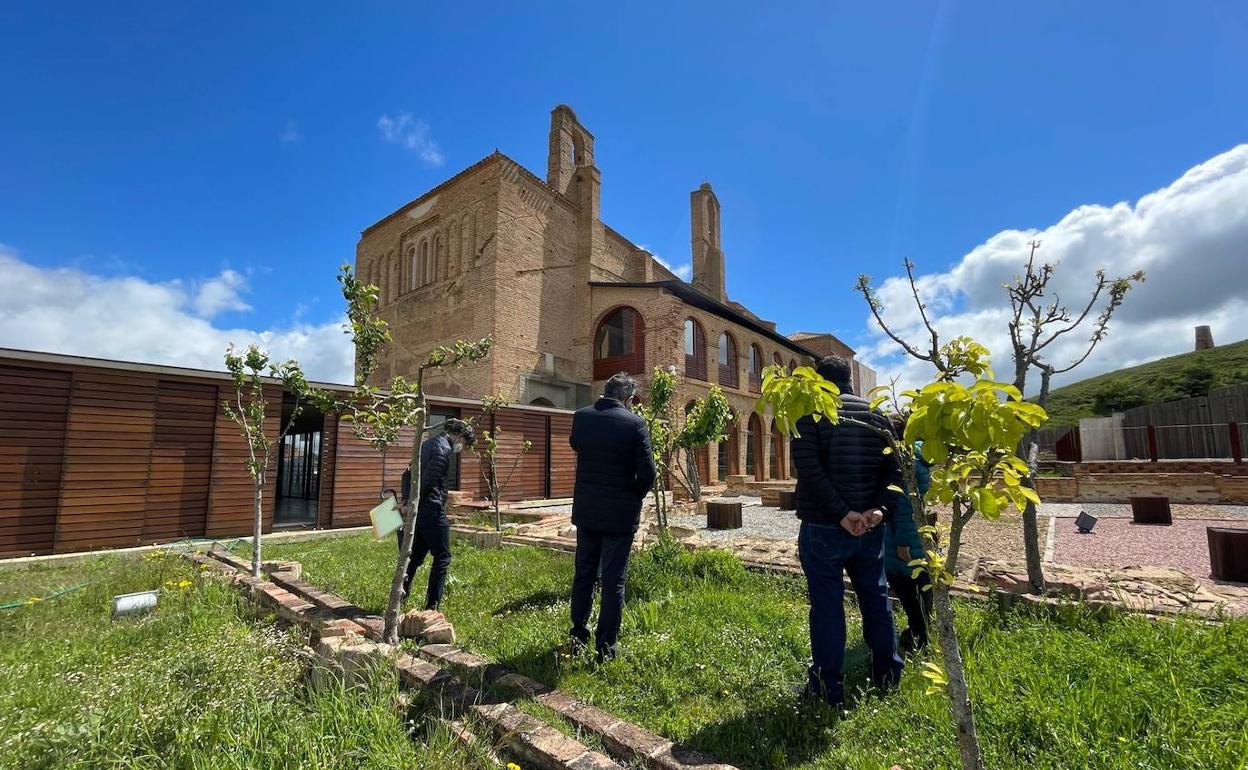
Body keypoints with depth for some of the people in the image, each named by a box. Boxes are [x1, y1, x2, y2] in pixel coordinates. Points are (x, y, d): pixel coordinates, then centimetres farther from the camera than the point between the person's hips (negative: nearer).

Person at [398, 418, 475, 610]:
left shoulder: (427, 443, 17)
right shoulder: (444, 449, -14)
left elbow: (408, 474, 18)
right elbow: (428, 481, -22)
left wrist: (407, 500, 11)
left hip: (416, 510, 9)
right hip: (431, 510, -9)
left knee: (416, 556, 19)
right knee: (442, 558, 2)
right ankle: (431, 606, 6)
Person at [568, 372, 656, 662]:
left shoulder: (581, 417, -3)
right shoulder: (635, 424, -15)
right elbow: (647, 472, -17)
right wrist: (635, 497, 3)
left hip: (586, 511, 4)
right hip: (620, 514, -4)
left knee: (584, 575, 19)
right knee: (613, 581, 7)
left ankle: (579, 636, 32)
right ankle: (605, 645, 16)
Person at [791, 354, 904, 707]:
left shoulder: (810, 413, -8)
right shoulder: (876, 414, 7)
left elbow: (809, 470, -19)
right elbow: (893, 468, 0)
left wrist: (843, 513, -17)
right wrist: (878, 509, -9)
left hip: (822, 527, -5)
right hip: (869, 527, 5)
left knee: (827, 604, 4)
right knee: (876, 596, 18)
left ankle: (828, 687, 13)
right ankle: (887, 674, 33)